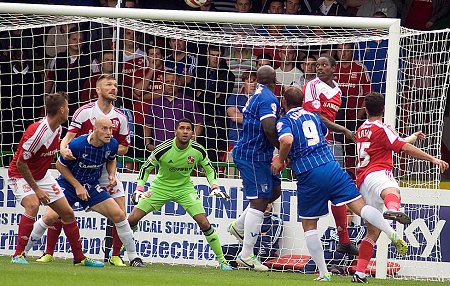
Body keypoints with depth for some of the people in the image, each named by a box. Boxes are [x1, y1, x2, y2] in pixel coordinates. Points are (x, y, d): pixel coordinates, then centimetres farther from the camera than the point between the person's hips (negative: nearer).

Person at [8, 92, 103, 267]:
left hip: (41, 175, 8)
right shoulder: (37, 132, -30)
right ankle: (18, 254, -24)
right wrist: (36, 189, -23)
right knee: (32, 205, -34)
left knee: (67, 212, 5)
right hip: (20, 175, -8)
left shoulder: (57, 128, -4)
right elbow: (20, 163, -26)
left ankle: (79, 257, 18)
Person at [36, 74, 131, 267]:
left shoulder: (120, 118, 1)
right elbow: (69, 136, -10)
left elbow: (123, 148, 7)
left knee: (120, 214, -7)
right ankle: (48, 253, 8)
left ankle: (116, 256, 9)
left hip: (106, 169, 2)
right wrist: (64, 150, -31)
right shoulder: (84, 112, -7)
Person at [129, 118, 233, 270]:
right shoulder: (163, 149, -22)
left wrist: (214, 187, -11)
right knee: (132, 219, -9)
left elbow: (209, 169, 3)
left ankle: (222, 260, 0)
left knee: (204, 223, -14)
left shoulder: (198, 150, -16)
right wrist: (139, 189, -17)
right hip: (161, 187, -1)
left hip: (185, 188, 1)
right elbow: (146, 167, -7)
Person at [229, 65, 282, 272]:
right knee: (259, 202, -8)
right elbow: (269, 129, -26)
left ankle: (239, 225, 21)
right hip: (255, 156, -10)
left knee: (274, 190, 19)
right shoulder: (269, 99, -15)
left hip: (245, 152, 10)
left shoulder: (256, 97, 15)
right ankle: (246, 256, -8)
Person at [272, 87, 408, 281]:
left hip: (309, 177, -4)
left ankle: (323, 274, 5)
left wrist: (280, 160, -4)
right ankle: (393, 234, -30)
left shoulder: (284, 121, 1)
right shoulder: (312, 115, 19)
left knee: (309, 226, 10)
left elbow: (287, 140, -21)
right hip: (332, 167, 4)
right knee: (360, 206, -6)